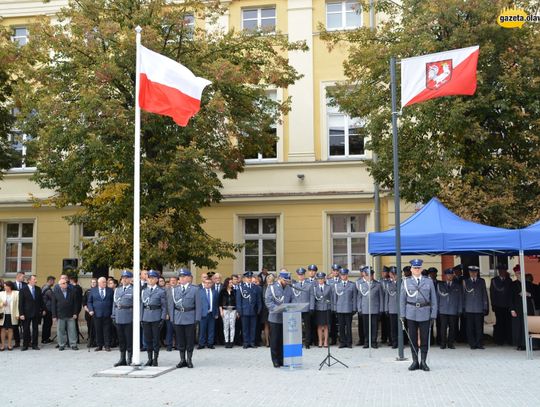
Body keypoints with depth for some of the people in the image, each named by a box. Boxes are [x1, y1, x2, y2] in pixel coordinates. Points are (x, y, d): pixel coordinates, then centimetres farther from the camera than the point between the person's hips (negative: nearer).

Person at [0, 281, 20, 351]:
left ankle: (9, 345, 12)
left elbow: (18, 304, -3)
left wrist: (17, 314, -9)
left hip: (12, 315, -1)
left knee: (10, 329, 5)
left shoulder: (16, 293, -1)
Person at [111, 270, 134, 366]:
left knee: (129, 339, -1)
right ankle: (122, 359, 18)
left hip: (129, 318, -5)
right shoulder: (117, 290, 15)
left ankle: (130, 359, 7)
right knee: (121, 339, 10)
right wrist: (114, 316, 10)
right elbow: (115, 303, 16)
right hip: (119, 318, 5)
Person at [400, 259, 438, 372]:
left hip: (425, 313, 0)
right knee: (413, 339, 4)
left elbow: (433, 299, 6)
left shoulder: (429, 281, 6)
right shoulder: (406, 282, 5)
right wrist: (403, 315, 1)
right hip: (411, 314, 0)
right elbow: (402, 299, 7)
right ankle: (415, 362, 13)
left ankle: (423, 362, 10)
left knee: (425, 339, 1)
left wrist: (433, 314, 0)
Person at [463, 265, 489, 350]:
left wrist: (485, 307, 3)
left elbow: (484, 294, 9)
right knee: (470, 327, -1)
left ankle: (479, 343, 7)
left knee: (479, 327, -1)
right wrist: (463, 307, 4)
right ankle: (472, 344, 7)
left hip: (479, 308, 0)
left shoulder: (482, 281, 11)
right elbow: (463, 295, 9)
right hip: (469, 308, 0)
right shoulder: (465, 282, 9)